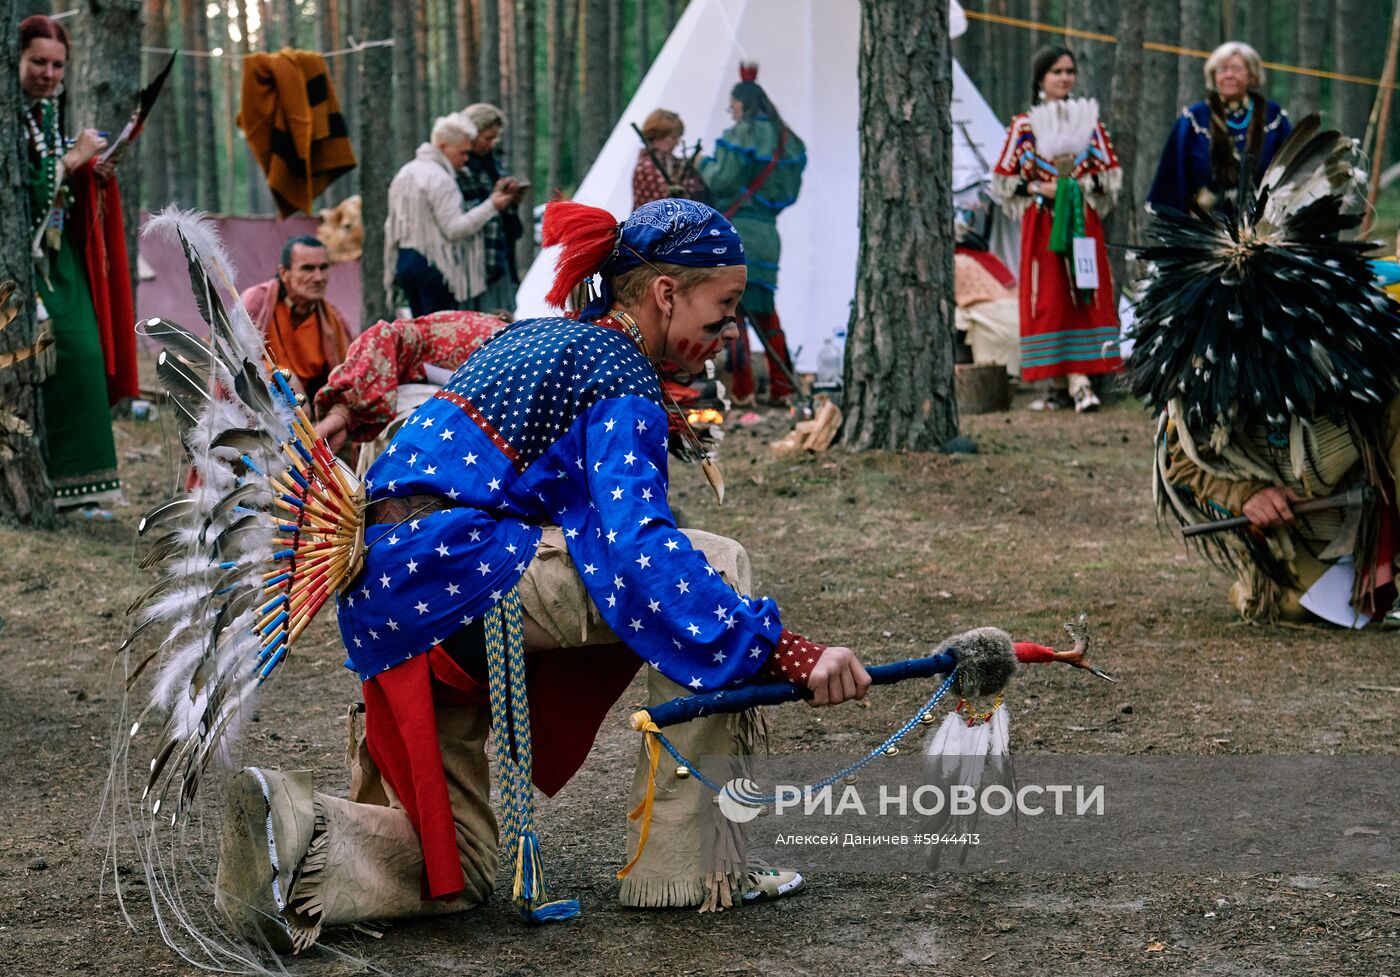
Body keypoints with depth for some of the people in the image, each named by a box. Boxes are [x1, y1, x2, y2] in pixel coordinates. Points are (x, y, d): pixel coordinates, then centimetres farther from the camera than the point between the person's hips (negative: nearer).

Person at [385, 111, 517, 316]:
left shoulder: (404, 173, 15)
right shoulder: (440, 179, -15)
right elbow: (455, 228, -18)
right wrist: (491, 206, -13)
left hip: (404, 260, 9)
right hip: (434, 265, -9)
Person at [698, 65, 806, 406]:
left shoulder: (740, 136, -10)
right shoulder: (786, 141, 12)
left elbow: (721, 180, -13)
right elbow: (790, 190, 15)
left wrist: (705, 164, 5)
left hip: (735, 227, -7)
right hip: (766, 231, 7)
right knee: (764, 308, 14)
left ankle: (742, 388, -5)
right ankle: (781, 386, 12)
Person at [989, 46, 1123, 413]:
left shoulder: (1089, 120, 10)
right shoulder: (1024, 125, 4)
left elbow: (1110, 172, 11)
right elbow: (1004, 178, 4)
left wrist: (1084, 185, -8)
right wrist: (1039, 189, -10)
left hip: (1083, 222, 1)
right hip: (1042, 225, -1)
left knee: (1085, 295, -7)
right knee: (1050, 299, -5)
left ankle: (1078, 379, -8)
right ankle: (1062, 383, -3)